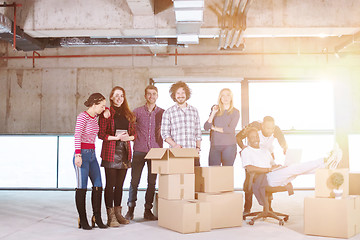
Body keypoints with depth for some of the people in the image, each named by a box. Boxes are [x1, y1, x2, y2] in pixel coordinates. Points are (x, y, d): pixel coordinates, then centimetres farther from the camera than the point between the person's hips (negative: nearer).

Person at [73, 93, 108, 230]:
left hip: (92, 155, 8)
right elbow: (77, 135, -18)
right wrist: (78, 154, -26)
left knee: (98, 185, 4)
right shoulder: (82, 116, -9)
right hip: (82, 154, -8)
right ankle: (82, 220, 7)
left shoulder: (94, 117, 13)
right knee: (82, 187, -2)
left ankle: (97, 218, 12)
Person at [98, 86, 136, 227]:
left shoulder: (128, 115, 14)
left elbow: (134, 134, 15)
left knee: (120, 184, 10)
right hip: (110, 153, -5)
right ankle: (111, 216, 3)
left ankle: (118, 213, 19)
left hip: (124, 152, 5)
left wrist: (128, 137, -6)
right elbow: (101, 134, -7)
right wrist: (116, 137, -16)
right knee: (110, 184, -2)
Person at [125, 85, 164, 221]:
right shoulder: (137, 111, 4)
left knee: (152, 182, 5)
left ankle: (148, 210, 15)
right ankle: (130, 209, 14)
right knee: (134, 181, 0)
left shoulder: (162, 113, 7)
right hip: (139, 151, -1)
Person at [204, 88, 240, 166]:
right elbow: (206, 127, 2)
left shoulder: (235, 112, 4)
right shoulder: (216, 110, 12)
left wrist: (214, 128, 1)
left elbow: (230, 129, -8)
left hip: (229, 146, -2)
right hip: (214, 146, 2)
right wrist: (213, 113, -7)